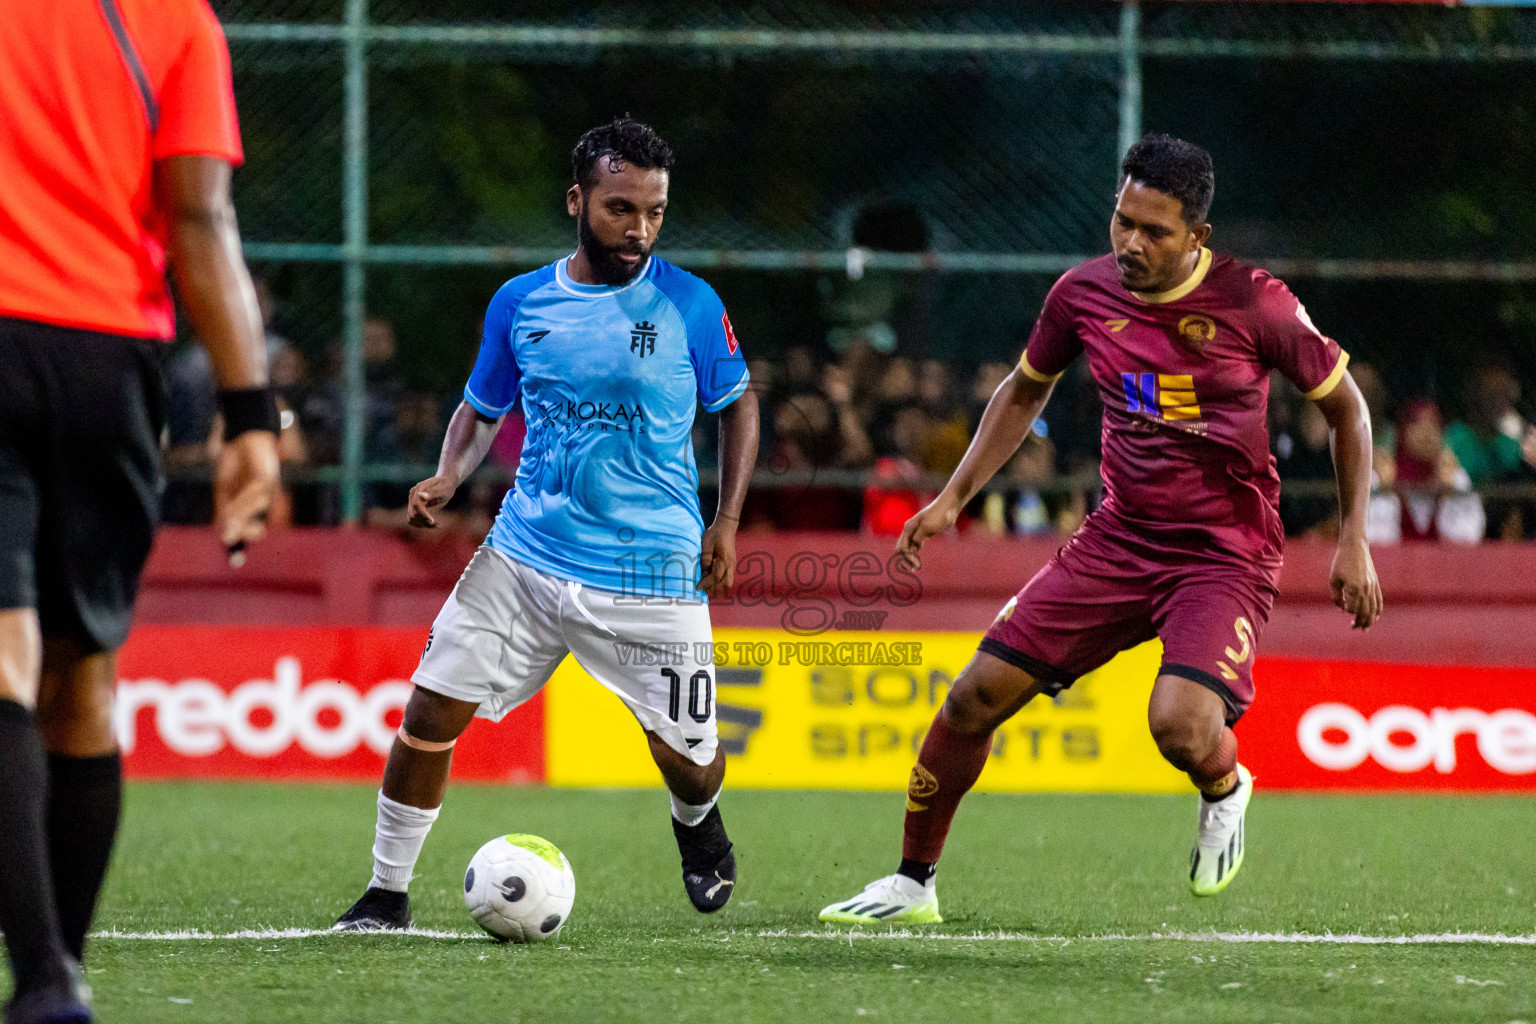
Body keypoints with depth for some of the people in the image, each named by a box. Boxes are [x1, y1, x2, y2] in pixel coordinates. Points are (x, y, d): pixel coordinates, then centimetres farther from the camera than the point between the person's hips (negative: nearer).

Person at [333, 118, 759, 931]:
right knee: (431, 711, -8)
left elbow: (739, 404, 9)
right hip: (525, 554, 2)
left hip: (651, 574, -2)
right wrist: (449, 476, -4)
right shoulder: (520, 303, 3)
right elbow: (482, 409, 16)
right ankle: (387, 892, 6)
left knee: (687, 756, 1)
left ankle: (697, 824, 39)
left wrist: (726, 522, 2)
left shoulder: (691, 306, -4)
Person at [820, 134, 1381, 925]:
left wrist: (1355, 542, -5)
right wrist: (954, 497, 11)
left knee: (1181, 726, -28)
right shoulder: (1084, 293, -2)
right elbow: (1025, 391, 18)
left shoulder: (1253, 303, -13)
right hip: (1118, 539, 5)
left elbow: (1346, 406, 0)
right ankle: (912, 882, 16)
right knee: (977, 695, -3)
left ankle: (1225, 792, 10)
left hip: (1225, 555, -4)